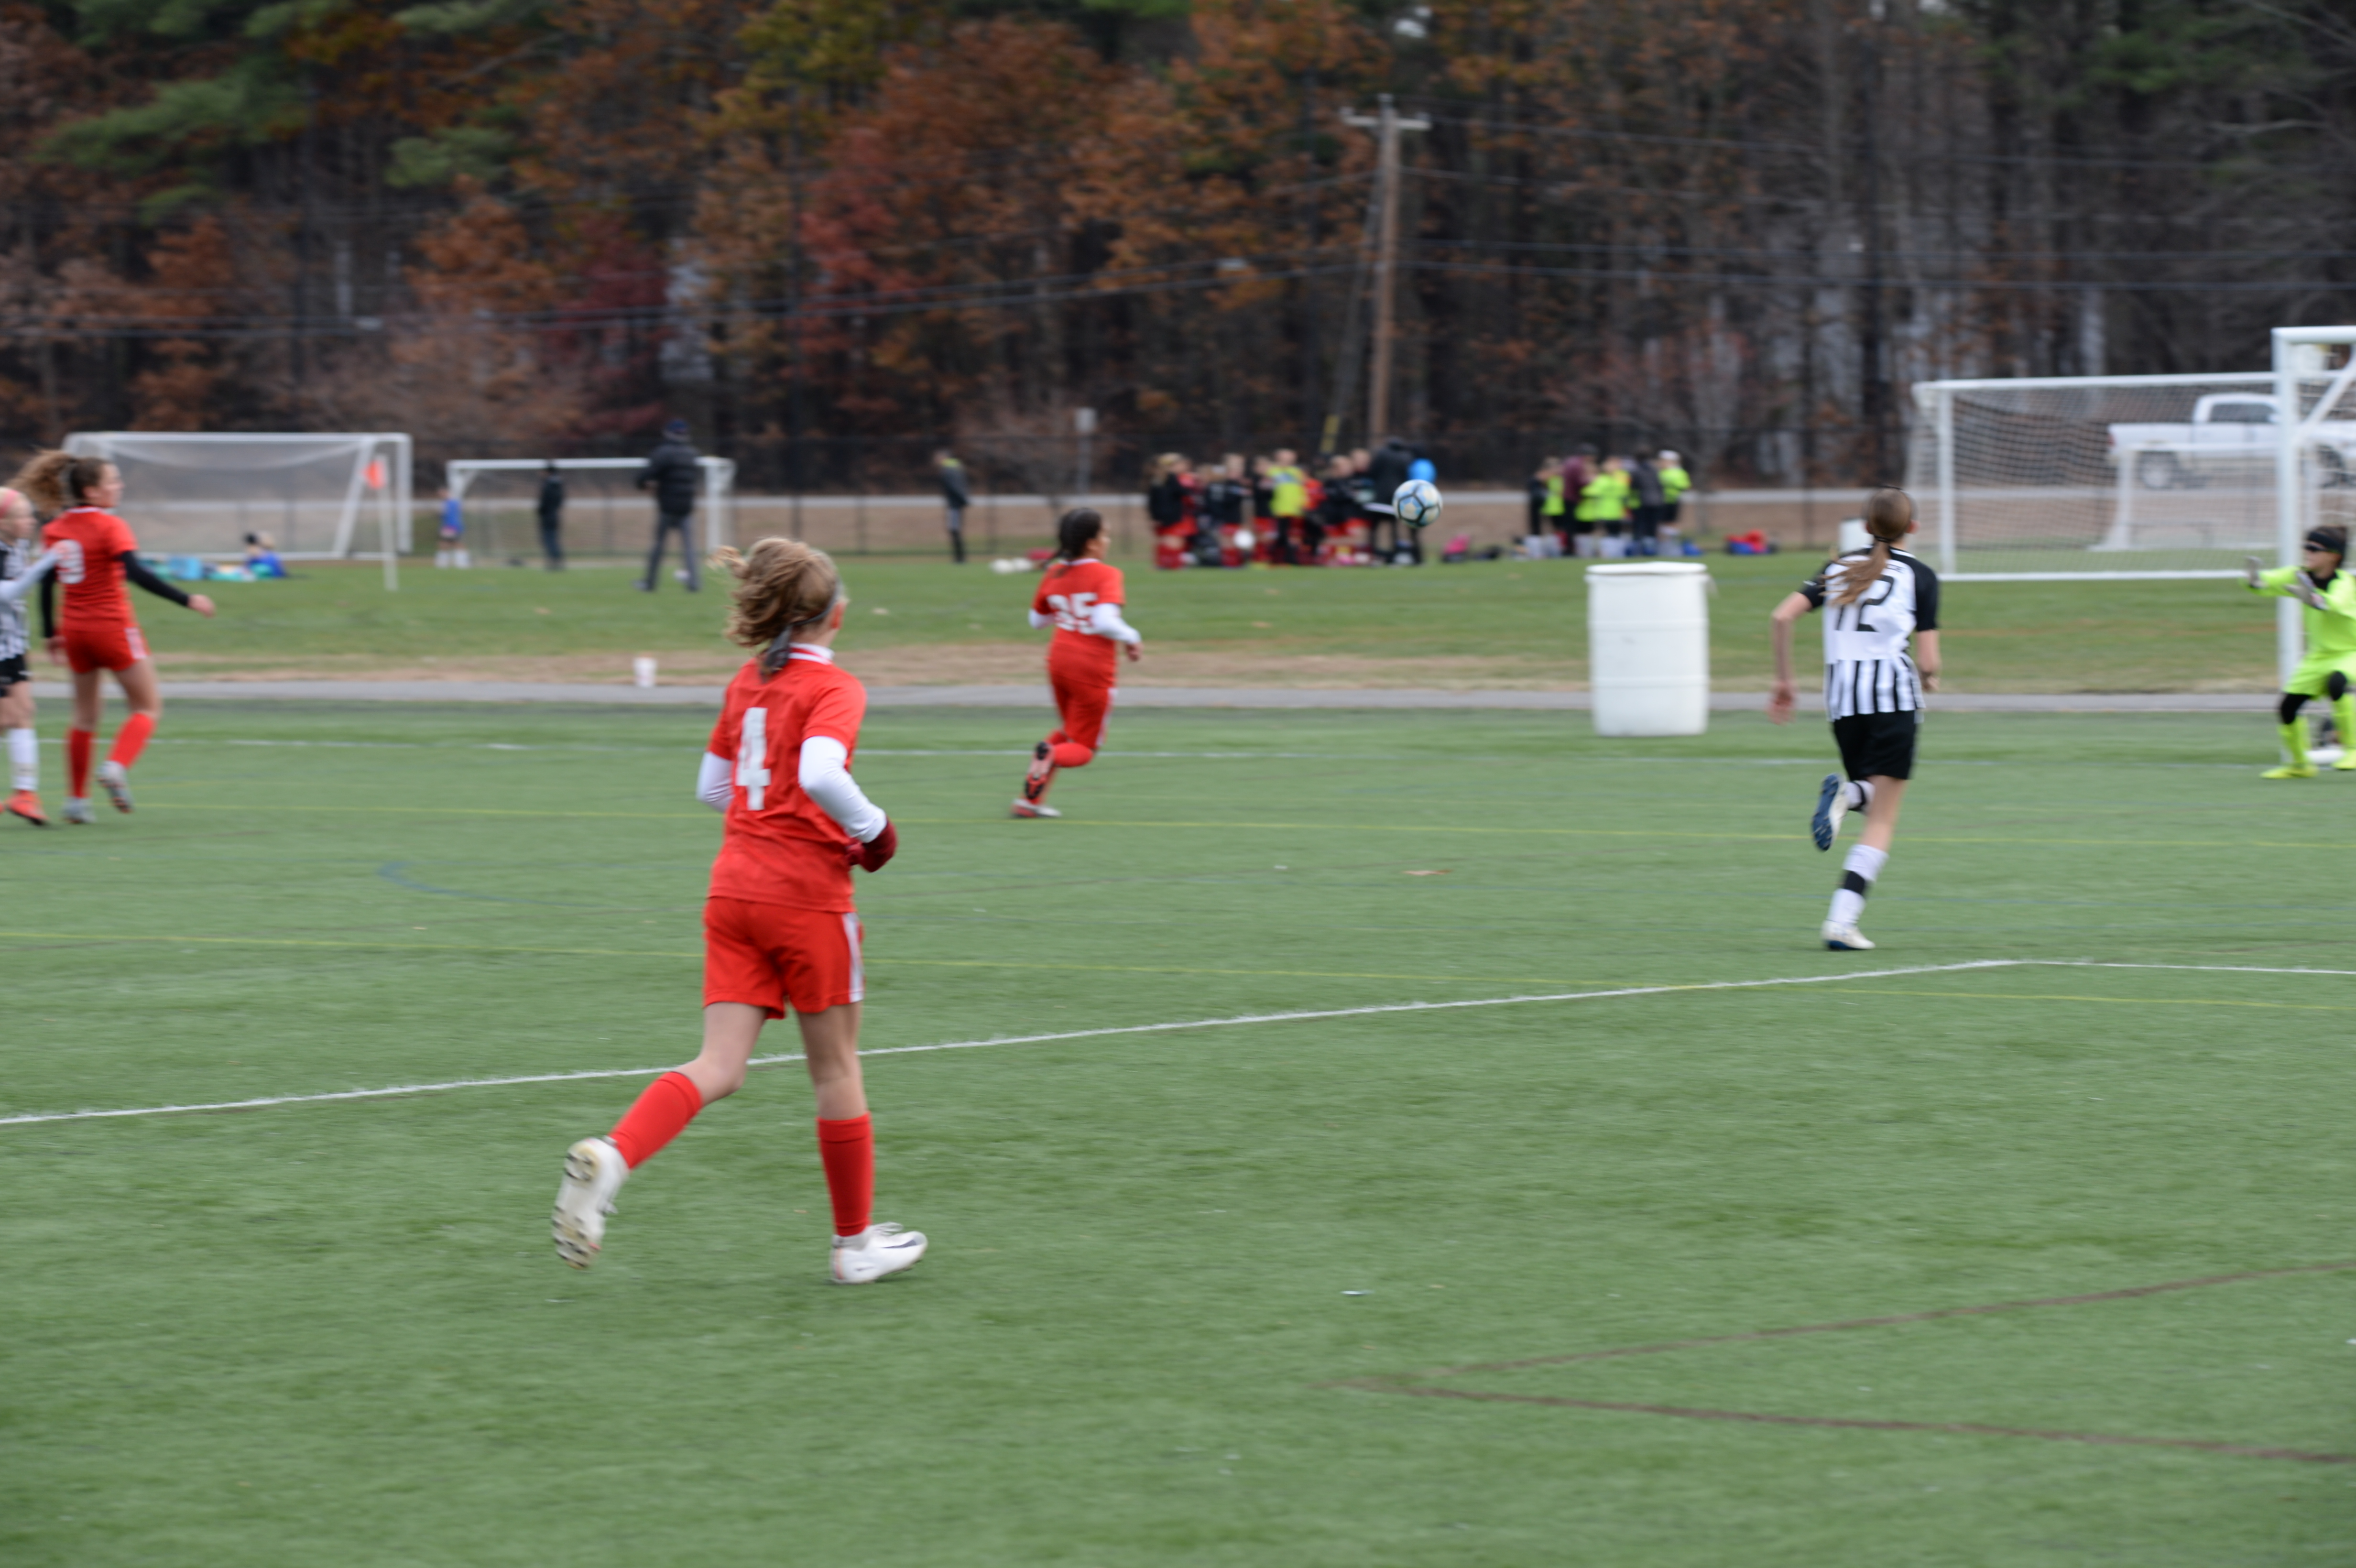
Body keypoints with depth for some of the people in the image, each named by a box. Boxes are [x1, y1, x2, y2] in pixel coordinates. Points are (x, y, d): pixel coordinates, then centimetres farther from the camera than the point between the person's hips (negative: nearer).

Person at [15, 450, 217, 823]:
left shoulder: (55, 530, 5)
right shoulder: (109, 527, -14)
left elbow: (46, 584, 9)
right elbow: (137, 573, -24)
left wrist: (51, 633, 19)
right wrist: (187, 600, -22)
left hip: (75, 628, 6)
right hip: (112, 626, -6)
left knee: (86, 714, 16)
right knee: (148, 706, 6)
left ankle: (76, 799, 14)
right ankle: (117, 766, -17)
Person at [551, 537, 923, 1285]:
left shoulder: (746, 684, 12)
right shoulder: (833, 688, -10)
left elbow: (712, 787, 19)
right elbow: (821, 774, -27)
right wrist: (873, 830, -12)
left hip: (735, 884, 6)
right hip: (808, 893, -6)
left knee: (719, 1067, 0)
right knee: (836, 1068, 9)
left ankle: (609, 1155, -26)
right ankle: (855, 1242, 20)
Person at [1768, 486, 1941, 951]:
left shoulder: (1839, 568, 14)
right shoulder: (1920, 576, 4)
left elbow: (1783, 617, 2)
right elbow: (1929, 660, -1)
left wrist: (1783, 681, 10)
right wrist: (1929, 678, 22)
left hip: (1842, 698, 4)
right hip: (1894, 693, -4)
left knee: (1874, 792, 24)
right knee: (1882, 820, -1)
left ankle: (1844, 793, -14)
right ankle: (1841, 922, -16)